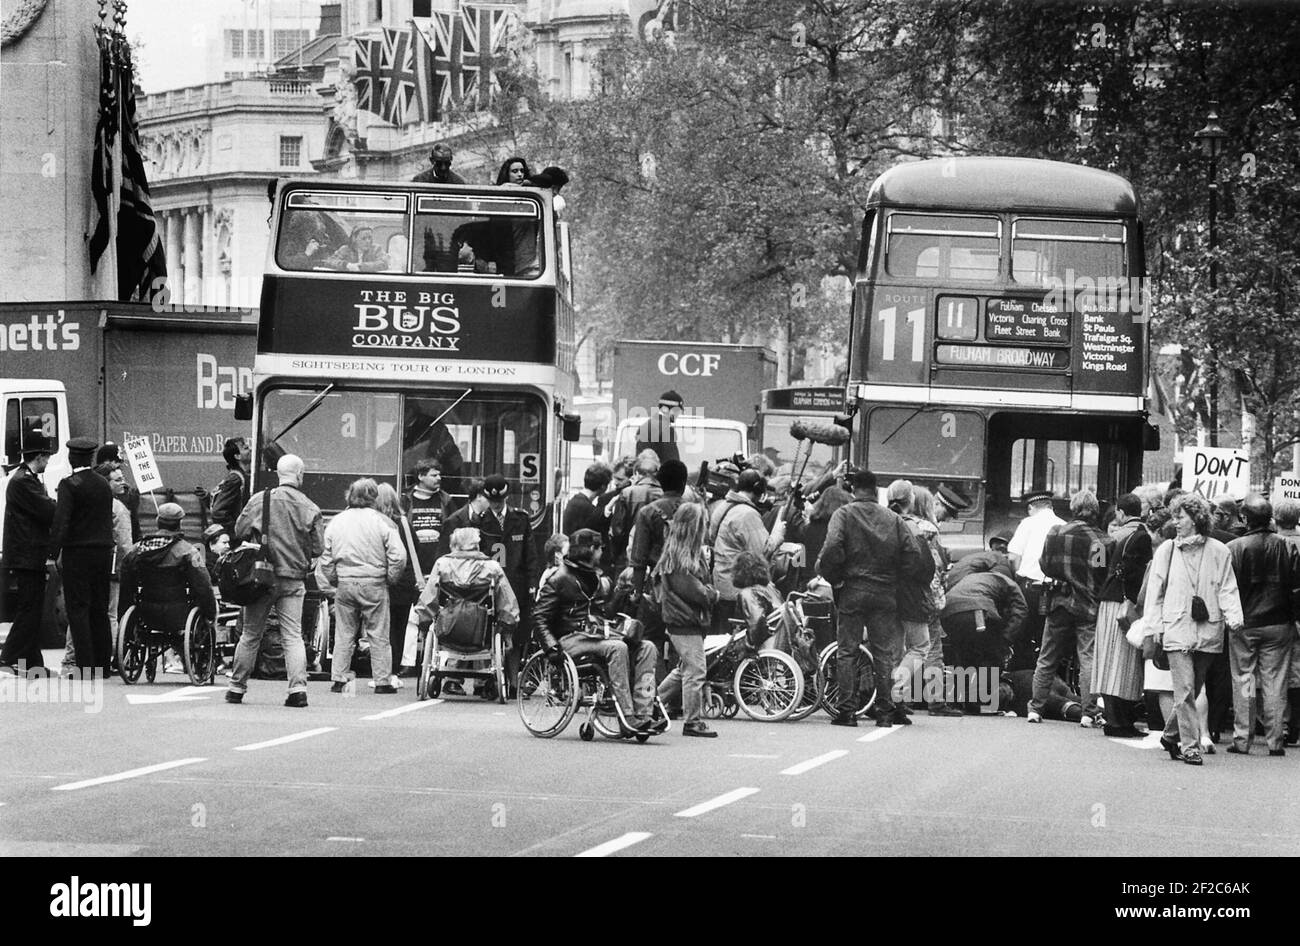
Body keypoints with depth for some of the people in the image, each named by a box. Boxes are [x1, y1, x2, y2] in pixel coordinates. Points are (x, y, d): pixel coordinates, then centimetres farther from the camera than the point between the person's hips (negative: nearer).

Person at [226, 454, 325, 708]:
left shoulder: (259, 500, -5)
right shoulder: (310, 508, -4)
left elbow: (239, 531, 0)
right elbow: (318, 549, 0)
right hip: (294, 580, 0)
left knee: (250, 635, 10)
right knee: (293, 636, 2)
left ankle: (237, 687, 17)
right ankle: (298, 688, -10)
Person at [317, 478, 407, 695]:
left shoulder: (337, 521, 6)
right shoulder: (382, 522, -5)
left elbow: (326, 558, 8)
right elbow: (398, 556, -10)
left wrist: (333, 580, 18)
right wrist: (391, 579, 4)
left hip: (345, 582, 3)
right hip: (374, 583, -3)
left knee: (343, 635, 10)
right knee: (378, 635, 4)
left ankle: (339, 679, 8)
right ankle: (382, 681, 5)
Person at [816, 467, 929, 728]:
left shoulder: (843, 515, -5)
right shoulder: (893, 520, 4)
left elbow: (832, 550, -17)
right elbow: (914, 555, 0)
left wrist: (830, 577, -1)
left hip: (852, 591, -2)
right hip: (885, 593, 2)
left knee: (847, 652, 5)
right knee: (884, 653, 8)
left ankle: (847, 711, 1)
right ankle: (885, 711, 6)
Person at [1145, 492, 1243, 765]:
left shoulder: (1219, 552, 5)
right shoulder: (1166, 550, 6)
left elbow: (1227, 589, 6)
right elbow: (1155, 589, 9)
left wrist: (1234, 617, -9)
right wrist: (1155, 625, 2)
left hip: (1208, 630, 1)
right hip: (1177, 629, -1)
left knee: (1193, 690, 10)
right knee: (1185, 690, -10)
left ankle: (1171, 736, 29)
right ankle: (1190, 746, -9)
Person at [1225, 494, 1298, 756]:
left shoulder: (1233, 548, -10)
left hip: (1244, 625, -1)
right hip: (1278, 624, 1)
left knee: (1243, 681, 6)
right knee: (1275, 682, 5)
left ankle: (1242, 740, 5)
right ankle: (1275, 741, 4)